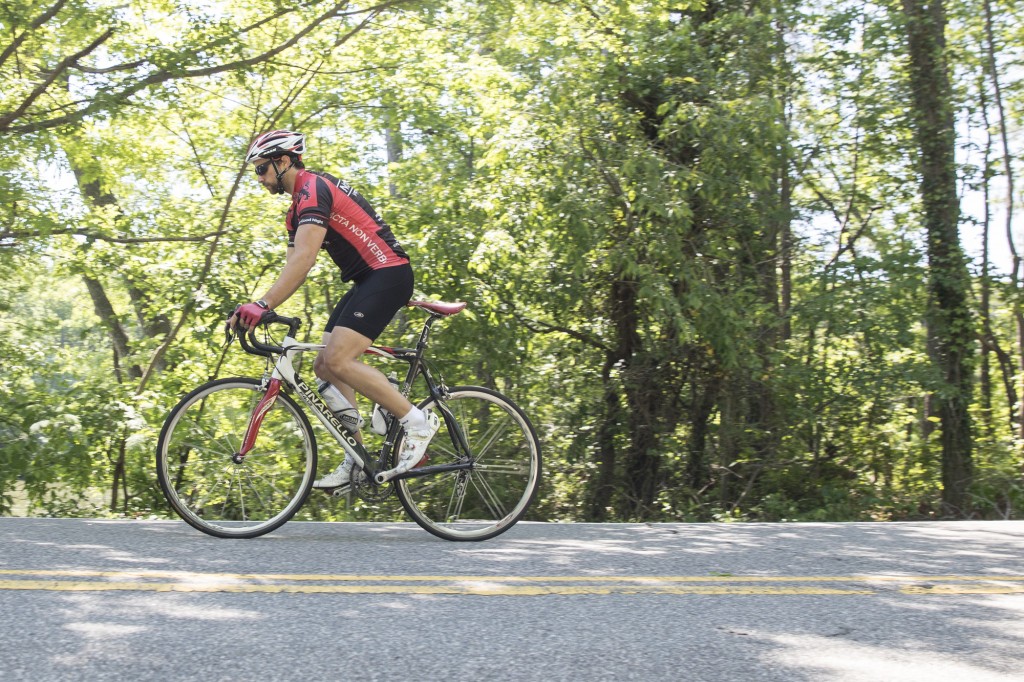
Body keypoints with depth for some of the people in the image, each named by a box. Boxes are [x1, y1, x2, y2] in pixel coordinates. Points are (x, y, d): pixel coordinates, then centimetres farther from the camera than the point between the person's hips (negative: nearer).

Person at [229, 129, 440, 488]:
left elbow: (304, 258, -27)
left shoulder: (313, 189, -14)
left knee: (338, 361, -21)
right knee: (325, 367, 5)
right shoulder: (298, 210, 20)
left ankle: (418, 421, -11)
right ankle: (356, 462, 7)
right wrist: (252, 309, 4)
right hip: (366, 280, 11)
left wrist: (263, 305, -34)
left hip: (387, 273, -11)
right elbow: (292, 269, 16)